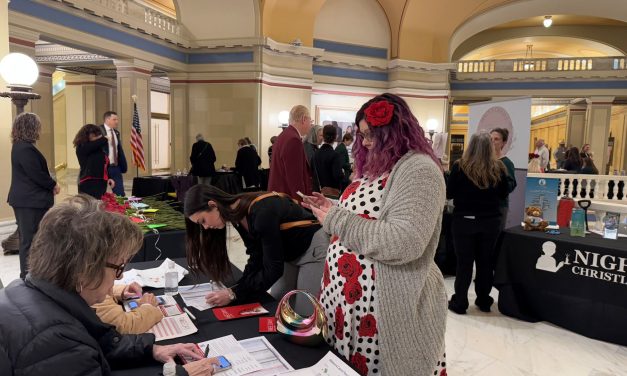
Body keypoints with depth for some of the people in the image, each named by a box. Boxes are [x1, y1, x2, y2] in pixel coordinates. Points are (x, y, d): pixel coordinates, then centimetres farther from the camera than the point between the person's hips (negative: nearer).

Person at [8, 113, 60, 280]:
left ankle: (28, 274, 27)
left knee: (28, 238, 17)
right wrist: (53, 185, -6)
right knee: (30, 239, -3)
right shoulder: (25, 148, -20)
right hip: (30, 201, -11)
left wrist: (50, 185, 6)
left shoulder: (20, 146, 13)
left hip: (26, 199, 11)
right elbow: (36, 174, -21)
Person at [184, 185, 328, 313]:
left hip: (314, 249, -8)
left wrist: (234, 294, -23)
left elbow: (273, 269, -26)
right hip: (290, 255, 8)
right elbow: (257, 260, -2)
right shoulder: (238, 218, -4)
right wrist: (236, 289, -15)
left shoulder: (262, 211, -30)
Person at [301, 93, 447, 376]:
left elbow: (403, 243, -29)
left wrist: (336, 220, -22)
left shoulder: (419, 169, -17)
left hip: (385, 305, -8)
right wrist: (330, 208, 8)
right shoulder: (375, 167, 13)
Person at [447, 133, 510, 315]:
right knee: (485, 261, 14)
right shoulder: (498, 168, -3)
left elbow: (449, 194, -5)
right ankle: (484, 301, 25)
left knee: (464, 262, 5)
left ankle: (459, 302, 11)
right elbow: (504, 194, 8)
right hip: (490, 221, 2)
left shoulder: (460, 166, -10)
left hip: (464, 221, -2)